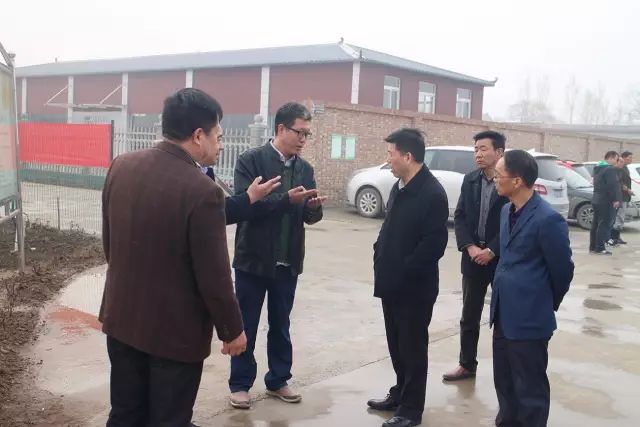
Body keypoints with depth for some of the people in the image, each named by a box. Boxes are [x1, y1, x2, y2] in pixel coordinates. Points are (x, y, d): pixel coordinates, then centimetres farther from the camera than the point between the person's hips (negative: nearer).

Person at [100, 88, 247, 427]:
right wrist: (232, 330, -4)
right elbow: (214, 276, -19)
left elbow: (108, 241, 9)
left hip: (122, 318, 6)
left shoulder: (121, 166, -4)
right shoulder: (202, 191, -25)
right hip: (175, 331, -6)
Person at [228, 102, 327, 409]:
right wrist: (286, 199, -28)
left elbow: (309, 217, 8)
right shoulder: (251, 160, -9)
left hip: (288, 261, 5)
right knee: (245, 325, 8)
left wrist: (314, 207, -15)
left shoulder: (305, 169, 7)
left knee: (281, 325, 15)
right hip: (253, 258, -4)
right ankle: (240, 383, 22)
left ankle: (278, 380, 29)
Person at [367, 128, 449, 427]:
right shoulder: (399, 187, 10)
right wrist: (380, 259, 5)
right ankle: (400, 394, 36)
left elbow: (434, 244, -21)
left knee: (412, 347, 5)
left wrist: (404, 272, -18)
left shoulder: (432, 193, -17)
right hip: (393, 283, 8)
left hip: (415, 287, -8)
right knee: (396, 344, 19)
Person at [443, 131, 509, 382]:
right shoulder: (470, 180, 6)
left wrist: (491, 251, -16)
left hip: (502, 259, -4)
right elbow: (460, 217, 3)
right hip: (473, 257, 5)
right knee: (469, 316, 12)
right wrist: (470, 247, -10)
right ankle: (467, 364, 24)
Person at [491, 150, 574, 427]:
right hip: (503, 314, 8)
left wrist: (547, 305, 5)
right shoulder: (507, 210, 7)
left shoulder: (547, 219, -20)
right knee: (504, 382, 20)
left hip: (529, 318, -8)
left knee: (530, 389, 6)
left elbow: (562, 270, -10)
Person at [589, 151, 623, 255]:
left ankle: (593, 247, 15)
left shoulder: (598, 168, 16)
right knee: (604, 224, -7)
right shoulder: (610, 169, -15)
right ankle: (600, 248, -8)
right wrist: (616, 199, -19)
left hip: (596, 199, 10)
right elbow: (613, 185, -21)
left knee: (596, 224, 11)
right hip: (606, 201, -10)